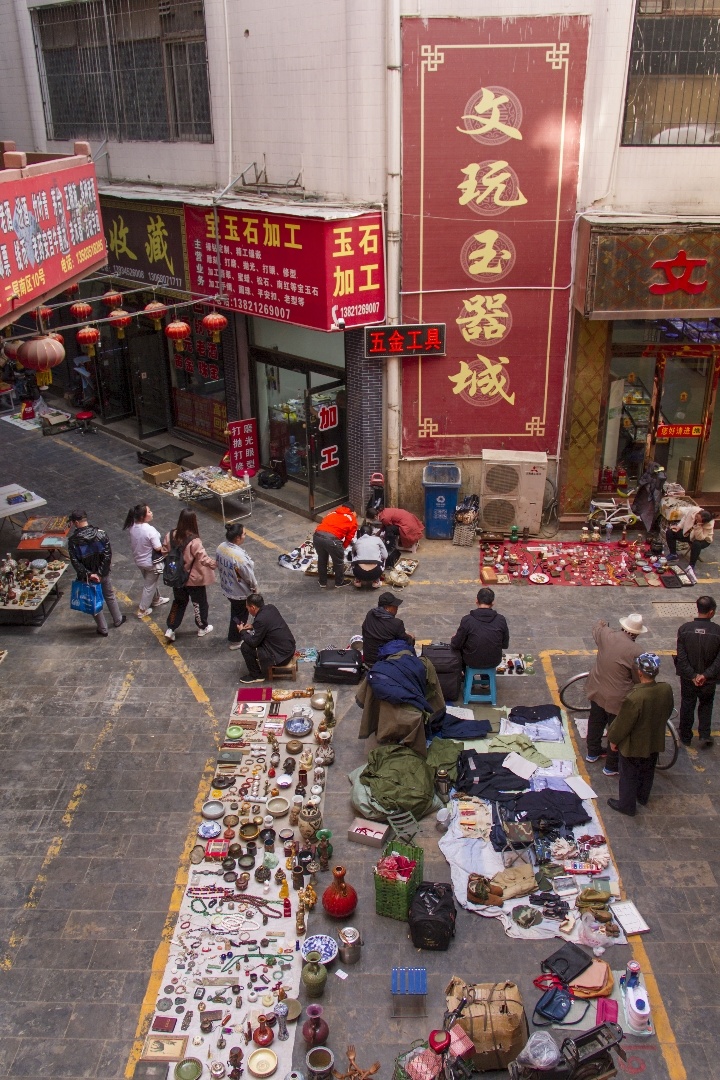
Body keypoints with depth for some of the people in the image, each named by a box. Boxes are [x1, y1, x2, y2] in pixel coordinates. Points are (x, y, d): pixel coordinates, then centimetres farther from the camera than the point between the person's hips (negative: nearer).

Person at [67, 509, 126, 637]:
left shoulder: (72, 540, -18)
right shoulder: (100, 533, -14)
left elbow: (75, 561, -21)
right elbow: (108, 554, -16)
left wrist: (88, 574, -19)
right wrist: (100, 572, -14)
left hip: (87, 576, -2)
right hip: (103, 573, 2)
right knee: (109, 595, 25)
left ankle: (103, 629, 25)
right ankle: (118, 620, 42)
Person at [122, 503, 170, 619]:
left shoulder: (132, 527, -10)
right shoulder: (150, 530, -32)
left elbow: (133, 543, 5)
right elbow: (158, 548, -25)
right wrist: (164, 547, -5)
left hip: (138, 561, 7)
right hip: (151, 562, -7)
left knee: (151, 582, 29)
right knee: (149, 586, 13)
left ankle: (156, 600, 51)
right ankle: (142, 611, 24)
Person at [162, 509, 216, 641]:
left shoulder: (171, 535, -12)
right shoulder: (194, 541, -29)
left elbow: (165, 553, 1)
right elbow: (203, 559, -25)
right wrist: (216, 564, -11)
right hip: (194, 579, -5)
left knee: (178, 602, 25)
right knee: (199, 603, 19)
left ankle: (170, 629, 26)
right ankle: (202, 628, 37)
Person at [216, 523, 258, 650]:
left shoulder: (221, 548, -13)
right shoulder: (239, 556, -36)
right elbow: (249, 576, -23)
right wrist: (255, 587, -4)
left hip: (227, 587, 7)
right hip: (240, 592, -7)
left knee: (235, 612, 30)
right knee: (240, 615, 17)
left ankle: (238, 631, 51)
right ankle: (235, 640, 35)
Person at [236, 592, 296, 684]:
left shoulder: (261, 620, -26)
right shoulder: (271, 607, -1)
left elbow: (253, 642, -16)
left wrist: (242, 631, 0)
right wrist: (253, 626, 10)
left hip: (281, 656, -9)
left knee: (245, 646, -5)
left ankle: (256, 675, 10)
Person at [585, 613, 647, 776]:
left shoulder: (606, 635, -14)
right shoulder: (635, 651, -27)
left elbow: (597, 628, 12)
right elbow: (639, 679, -14)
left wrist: (601, 624, 36)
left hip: (597, 691, 6)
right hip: (617, 698, -6)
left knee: (595, 722, 27)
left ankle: (593, 752, 47)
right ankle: (612, 766, 26)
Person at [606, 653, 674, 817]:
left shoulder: (635, 698, -38)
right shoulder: (667, 689, -20)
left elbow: (623, 723, -24)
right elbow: (667, 713, 0)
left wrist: (613, 740, -6)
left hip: (633, 746, -6)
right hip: (655, 742, 6)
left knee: (629, 776, 17)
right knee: (648, 772, 29)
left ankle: (627, 806, 36)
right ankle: (643, 797, 52)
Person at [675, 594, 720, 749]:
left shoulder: (684, 629, -15)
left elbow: (681, 657, -16)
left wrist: (692, 675, -12)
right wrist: (705, 675, -17)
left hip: (688, 678, 1)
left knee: (687, 706, 19)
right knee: (706, 705, 24)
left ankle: (685, 737, 32)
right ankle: (705, 735, 19)